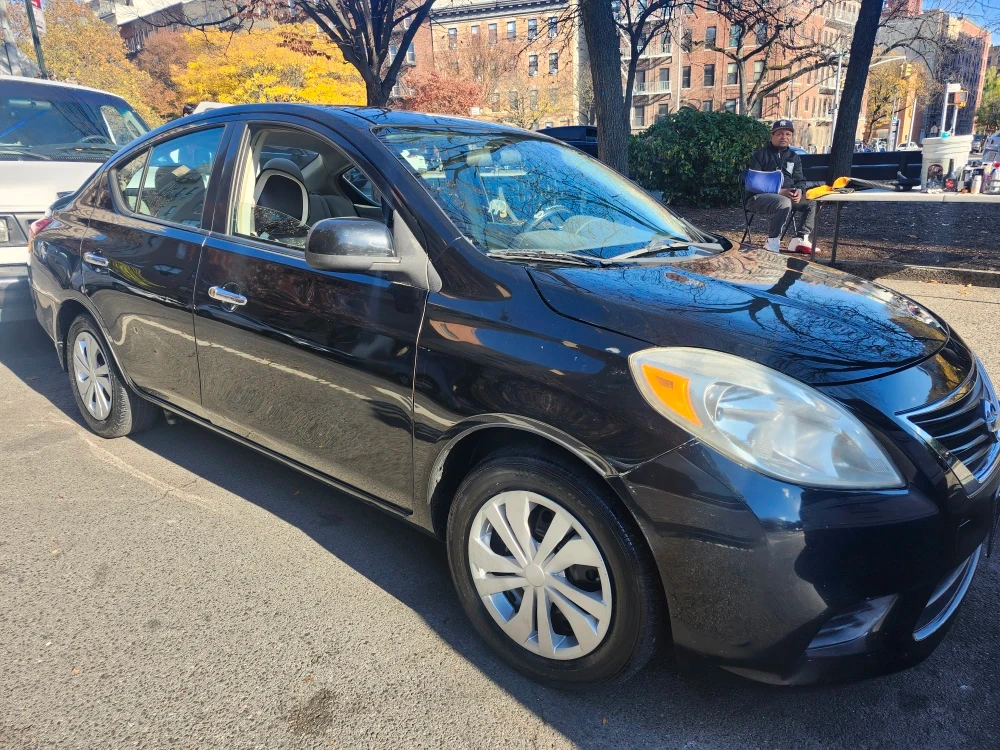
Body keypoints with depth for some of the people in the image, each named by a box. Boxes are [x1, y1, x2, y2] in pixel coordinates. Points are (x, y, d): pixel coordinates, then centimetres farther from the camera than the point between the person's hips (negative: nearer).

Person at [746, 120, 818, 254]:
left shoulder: (794, 157, 20)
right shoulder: (760, 155, 3)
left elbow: (800, 180, 19)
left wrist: (799, 190, -9)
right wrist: (779, 191, -19)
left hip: (788, 195, 6)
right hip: (762, 196, -6)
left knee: (812, 202, -17)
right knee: (784, 203, -37)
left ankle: (799, 239, -13)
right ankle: (772, 242, -26)